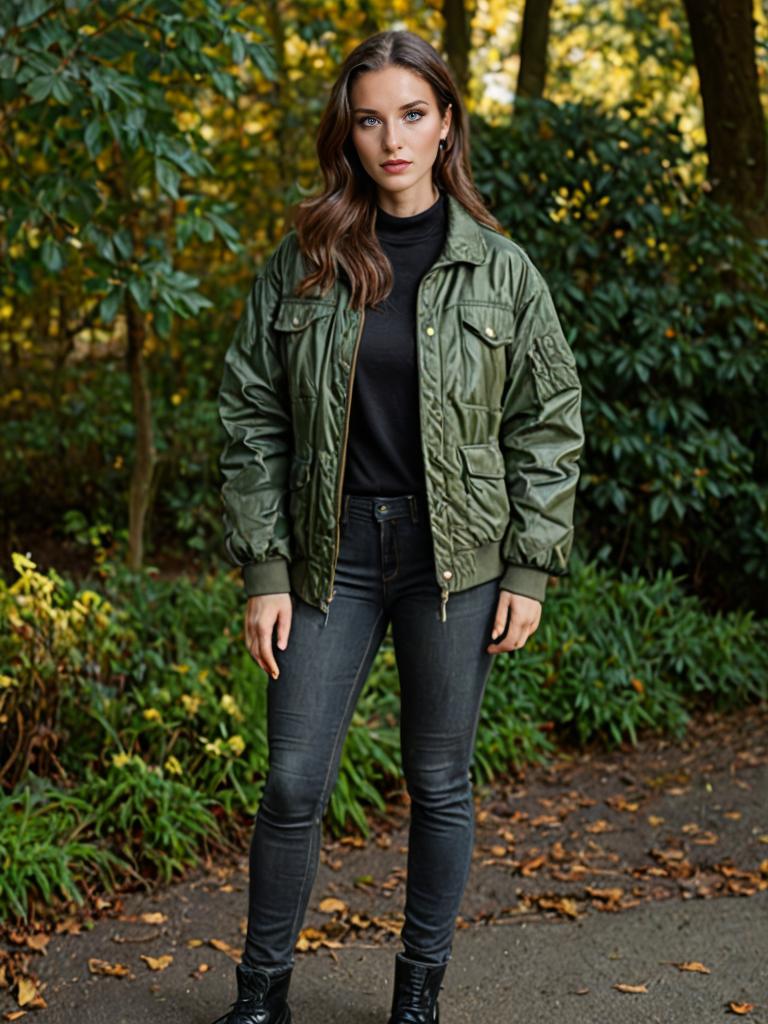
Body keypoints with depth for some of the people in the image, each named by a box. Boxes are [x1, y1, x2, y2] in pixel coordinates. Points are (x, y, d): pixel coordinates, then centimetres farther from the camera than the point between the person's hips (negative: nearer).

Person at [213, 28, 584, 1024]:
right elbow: (252, 420, 3)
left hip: (455, 555, 0)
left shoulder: (500, 270, 1)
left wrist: (529, 570, -2)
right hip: (330, 554, 1)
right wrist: (264, 570, -3)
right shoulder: (298, 266, 3)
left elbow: (549, 426, 4)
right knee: (294, 784, 3)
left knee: (439, 781, 9)